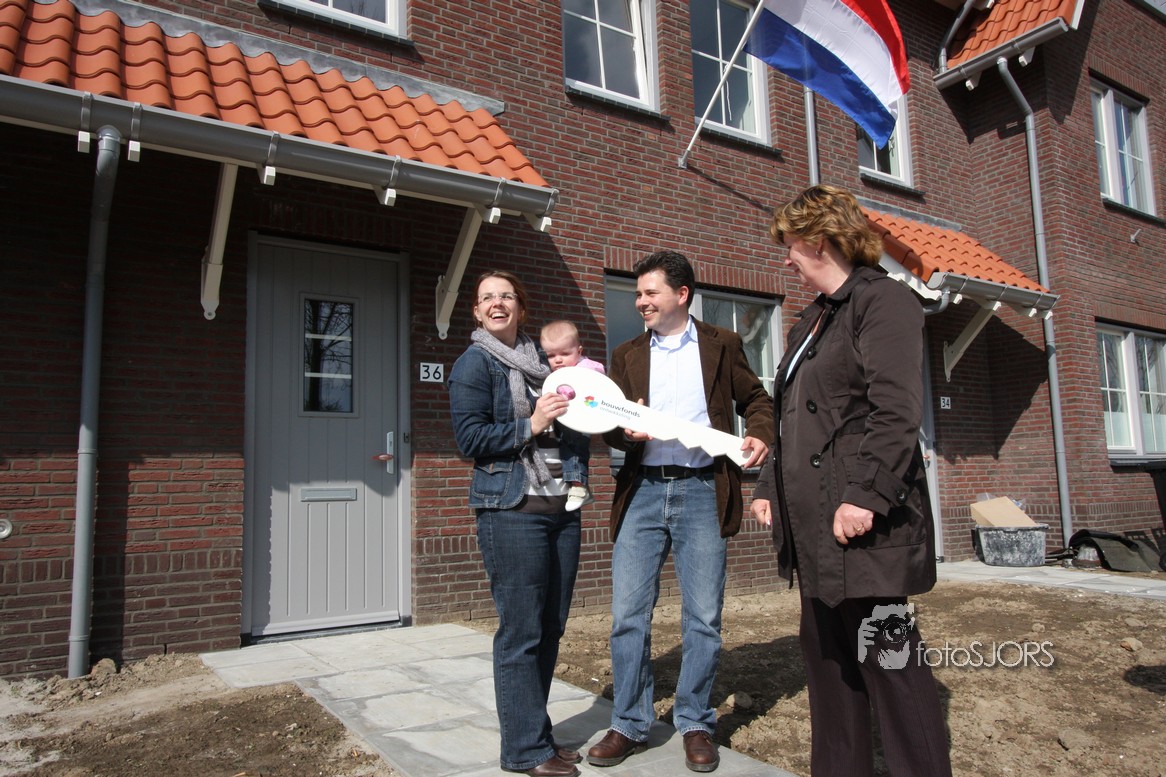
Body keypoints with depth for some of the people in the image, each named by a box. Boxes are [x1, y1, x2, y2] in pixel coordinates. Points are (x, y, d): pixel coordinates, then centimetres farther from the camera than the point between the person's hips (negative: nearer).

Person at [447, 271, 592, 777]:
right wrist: (530, 426, -15)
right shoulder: (474, 364, -1)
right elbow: (470, 438, -9)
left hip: (560, 507, 7)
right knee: (521, 633, -2)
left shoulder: (541, 363, 17)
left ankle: (536, 733, 26)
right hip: (512, 511, -7)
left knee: (551, 628, 12)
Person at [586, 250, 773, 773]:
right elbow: (609, 427, 11)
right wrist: (626, 431, -12)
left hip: (702, 492, -2)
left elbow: (756, 399, 13)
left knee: (703, 617, 4)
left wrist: (759, 435, -8)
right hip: (642, 492, 2)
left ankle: (695, 724, 21)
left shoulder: (722, 345, 9)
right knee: (627, 614, 2)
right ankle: (629, 725, 18)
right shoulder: (627, 355, 14)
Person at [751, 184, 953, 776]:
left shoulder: (883, 300, -6)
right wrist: (768, 487, 15)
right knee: (827, 666, 15)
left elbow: (896, 412, -17)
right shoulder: (811, 321, 21)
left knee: (890, 666, -2)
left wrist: (866, 496, -23)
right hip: (814, 529, 9)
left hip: (865, 526, -9)